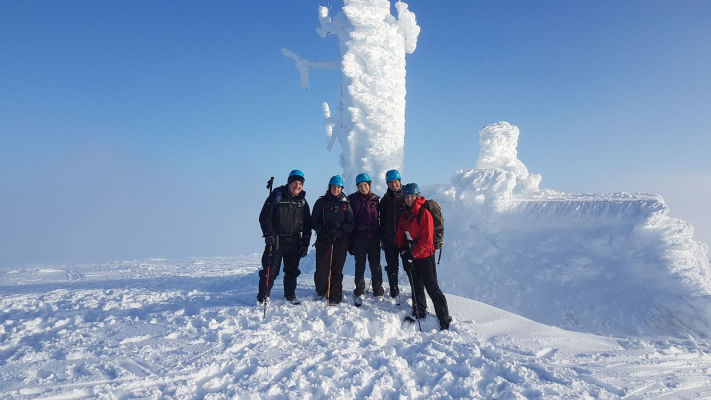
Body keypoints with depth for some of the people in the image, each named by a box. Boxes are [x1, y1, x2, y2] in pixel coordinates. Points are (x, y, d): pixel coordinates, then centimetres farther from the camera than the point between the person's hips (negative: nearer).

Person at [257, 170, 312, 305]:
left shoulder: (303, 201, 7)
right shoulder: (277, 195, -5)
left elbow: (307, 224, 10)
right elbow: (264, 216, -8)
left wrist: (305, 243, 4)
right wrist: (269, 235, -17)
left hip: (294, 242, 4)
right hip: (276, 241, -4)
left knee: (292, 270, 10)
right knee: (270, 270, -1)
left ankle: (290, 295, 25)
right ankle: (263, 297, 10)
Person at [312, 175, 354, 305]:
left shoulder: (346, 204, 8)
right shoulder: (321, 202, 6)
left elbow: (351, 225, 5)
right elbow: (314, 222, 5)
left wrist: (341, 226, -14)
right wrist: (323, 229, -14)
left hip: (340, 241, 0)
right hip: (323, 241, 0)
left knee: (336, 270, -3)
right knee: (322, 270, -5)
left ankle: (335, 297, 9)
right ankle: (321, 290, 24)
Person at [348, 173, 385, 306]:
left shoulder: (376, 199, 6)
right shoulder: (352, 199, 0)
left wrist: (381, 236, 6)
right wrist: (350, 240, -6)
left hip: (374, 236, 2)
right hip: (359, 236, -1)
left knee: (375, 264, 6)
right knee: (360, 265, 4)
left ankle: (378, 291, 17)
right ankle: (360, 292, 14)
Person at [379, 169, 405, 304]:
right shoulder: (385, 200, 8)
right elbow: (382, 221, 12)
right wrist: (382, 239, 9)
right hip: (389, 239, 3)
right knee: (392, 268, 9)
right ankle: (394, 294, 21)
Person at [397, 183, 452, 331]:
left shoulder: (424, 213, -14)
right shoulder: (405, 214, 9)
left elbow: (427, 239, -18)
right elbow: (400, 233, 14)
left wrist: (413, 254, -18)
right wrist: (403, 250, -1)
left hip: (425, 256, -7)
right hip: (410, 257, 7)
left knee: (432, 288, -5)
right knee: (416, 287, 17)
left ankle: (444, 319, 3)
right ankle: (419, 313, 32)